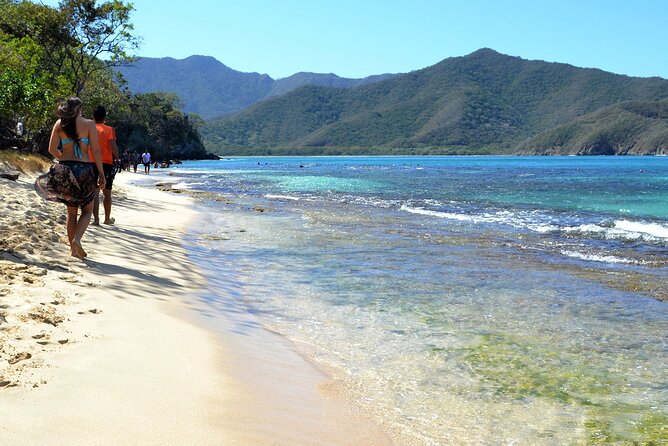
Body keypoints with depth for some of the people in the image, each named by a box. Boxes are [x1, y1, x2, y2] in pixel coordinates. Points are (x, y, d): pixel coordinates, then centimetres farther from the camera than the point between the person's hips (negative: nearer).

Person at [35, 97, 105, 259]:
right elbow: (95, 150, -7)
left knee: (71, 211, 15)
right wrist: (101, 174, -3)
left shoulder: (59, 124, 6)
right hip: (84, 170, -3)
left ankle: (73, 248, 14)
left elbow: (52, 149, 2)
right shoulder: (88, 124, -2)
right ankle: (77, 240, -12)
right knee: (87, 210, 12)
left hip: (64, 170, 3)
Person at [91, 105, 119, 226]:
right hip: (107, 163, -1)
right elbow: (113, 147, -13)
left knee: (94, 192, 1)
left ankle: (96, 219, -7)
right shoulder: (109, 130, -5)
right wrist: (117, 158, 4)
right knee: (107, 193, 12)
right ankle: (107, 219, 22)